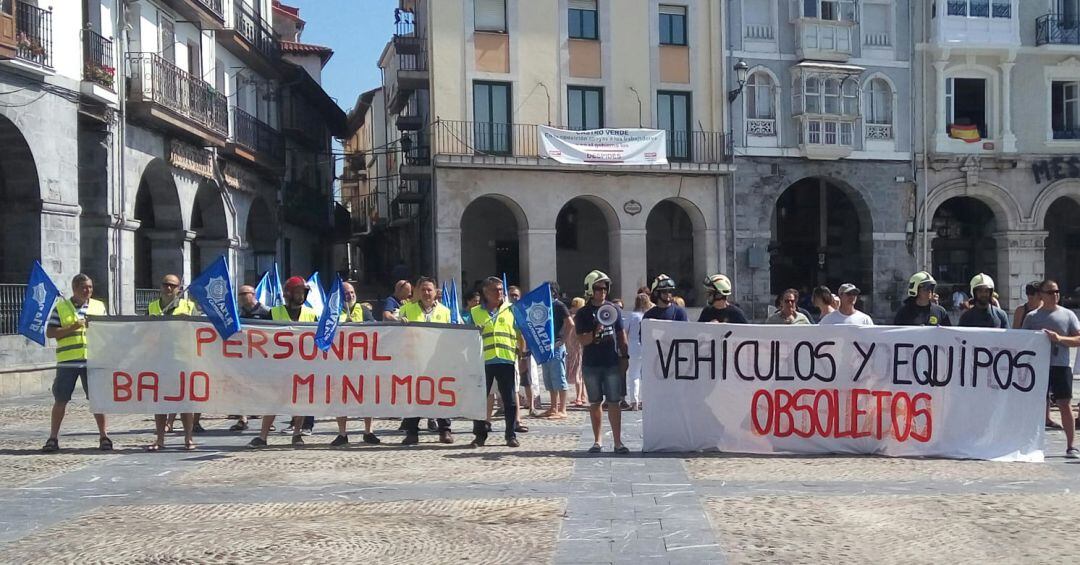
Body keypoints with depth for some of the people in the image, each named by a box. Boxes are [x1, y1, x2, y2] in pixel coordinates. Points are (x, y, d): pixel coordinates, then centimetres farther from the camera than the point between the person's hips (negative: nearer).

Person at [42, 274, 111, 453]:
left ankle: (103, 436, 12)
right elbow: (49, 332, -1)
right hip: (67, 361, -1)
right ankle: (53, 438, 14)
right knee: (60, 400, 4)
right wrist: (74, 327, -12)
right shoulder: (61, 307, 5)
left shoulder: (99, 306, 11)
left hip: (93, 361, 1)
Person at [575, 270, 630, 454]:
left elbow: (621, 336, 10)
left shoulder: (614, 309, 6)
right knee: (595, 403, 7)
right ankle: (597, 441, 14)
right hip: (591, 365, 0)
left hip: (612, 364, 0)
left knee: (614, 403, -1)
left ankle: (618, 442, 1)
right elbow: (583, 341, -5)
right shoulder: (583, 313, 1)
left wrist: (624, 359, 6)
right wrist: (596, 332, -23)